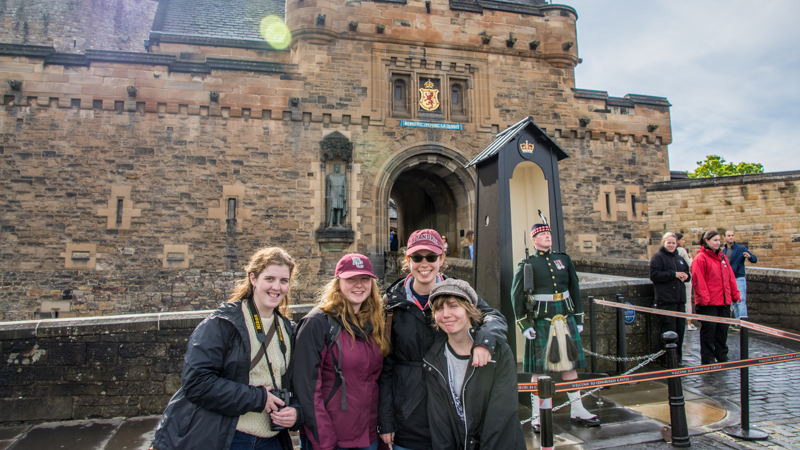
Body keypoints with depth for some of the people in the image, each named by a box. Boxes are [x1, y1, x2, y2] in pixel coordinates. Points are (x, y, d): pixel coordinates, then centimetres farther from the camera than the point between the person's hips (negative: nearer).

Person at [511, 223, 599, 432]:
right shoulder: (527, 264, -2)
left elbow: (575, 289, 16)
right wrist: (524, 324, -8)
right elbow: (517, 295, -4)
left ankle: (577, 411, 24)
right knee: (539, 369, 2)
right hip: (540, 321, -4)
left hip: (566, 318, 4)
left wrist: (579, 318, 13)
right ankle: (537, 415, 12)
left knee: (570, 364, 11)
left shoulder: (564, 259, 11)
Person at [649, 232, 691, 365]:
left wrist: (686, 276, 5)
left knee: (680, 328, 10)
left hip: (680, 300, 7)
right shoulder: (658, 257, -3)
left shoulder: (679, 258, 19)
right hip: (666, 300, -7)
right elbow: (654, 275, -14)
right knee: (669, 330, -8)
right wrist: (674, 274, -16)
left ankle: (678, 357, 21)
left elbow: (687, 273, 28)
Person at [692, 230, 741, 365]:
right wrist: (704, 298, -18)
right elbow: (698, 280, -15)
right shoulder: (700, 258, -10)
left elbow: (731, 277, 17)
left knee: (723, 330, 14)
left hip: (724, 302, 7)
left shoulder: (723, 257, 14)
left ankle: (722, 356, 25)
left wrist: (735, 294, 11)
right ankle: (708, 359, 8)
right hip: (708, 303, -7)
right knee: (708, 331, -1)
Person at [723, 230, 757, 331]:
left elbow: (755, 260, -6)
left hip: (739, 279, -5)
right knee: (734, 302, 8)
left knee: (741, 301, -12)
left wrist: (749, 256, -26)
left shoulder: (741, 249, -1)